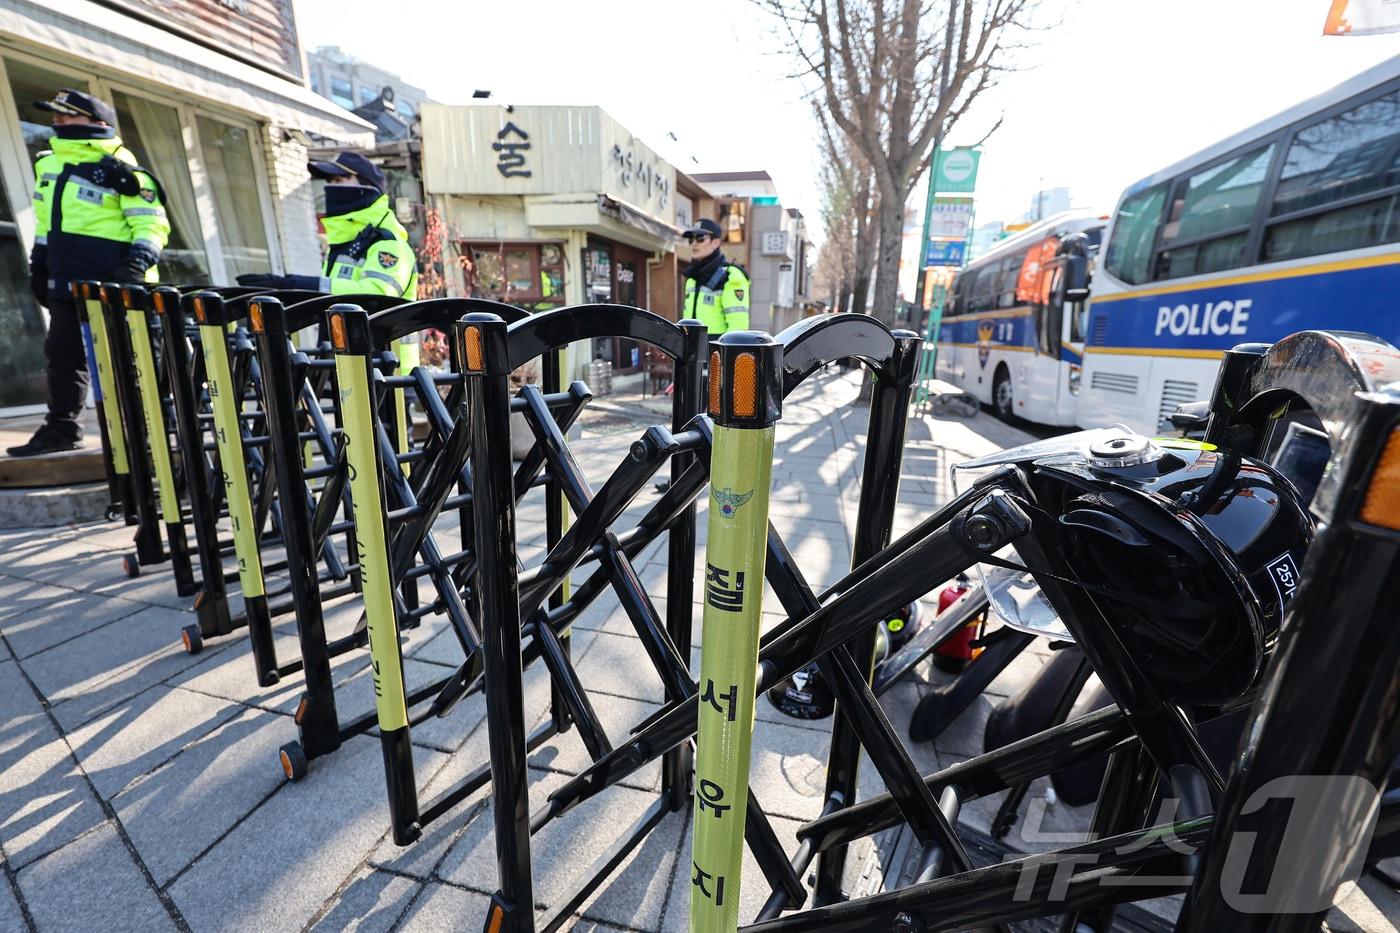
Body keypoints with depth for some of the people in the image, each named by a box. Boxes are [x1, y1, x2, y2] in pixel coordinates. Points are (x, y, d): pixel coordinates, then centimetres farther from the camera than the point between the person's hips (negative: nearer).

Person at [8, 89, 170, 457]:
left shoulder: (119, 168, -5)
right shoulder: (48, 165, 19)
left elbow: (151, 224, -10)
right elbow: (45, 223, 24)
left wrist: (138, 262, -23)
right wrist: (38, 266, 20)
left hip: (114, 284, -8)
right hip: (67, 281, 8)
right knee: (63, 353, 9)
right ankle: (61, 427, 18)